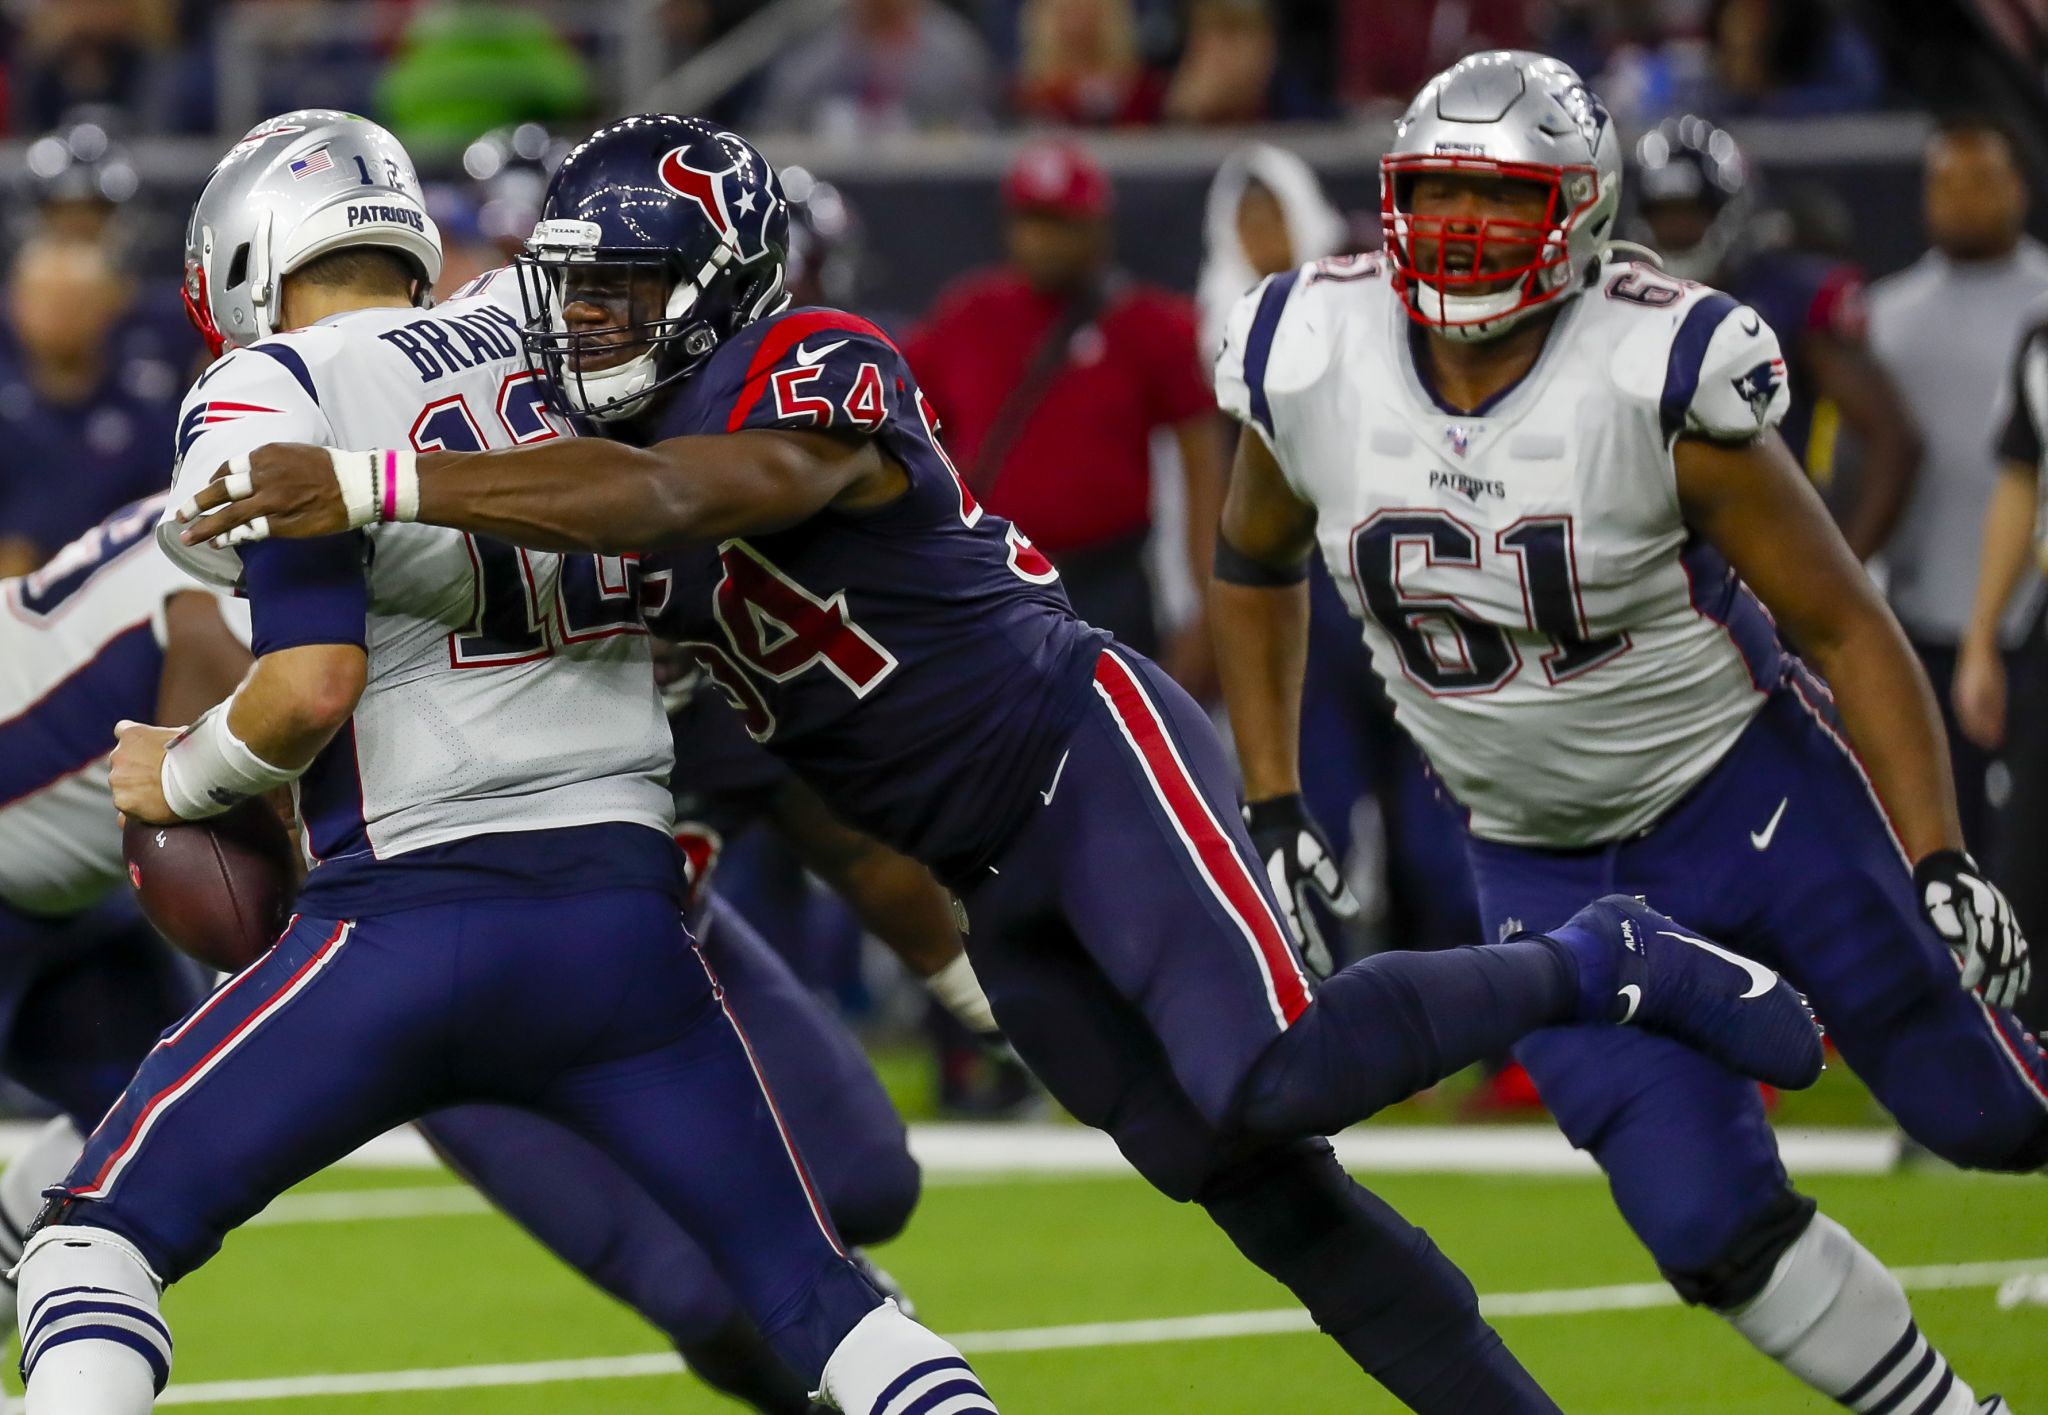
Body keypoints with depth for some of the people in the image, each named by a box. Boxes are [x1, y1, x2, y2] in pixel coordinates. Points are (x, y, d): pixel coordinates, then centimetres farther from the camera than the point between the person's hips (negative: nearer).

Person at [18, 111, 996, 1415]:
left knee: (99, 1236, 6)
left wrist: (180, 781, 5)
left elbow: (315, 686, -13)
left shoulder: (270, 394, -3)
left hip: (412, 916, -4)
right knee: (814, 1292, 12)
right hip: (624, 909, 5)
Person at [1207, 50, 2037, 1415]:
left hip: (1749, 791, -3)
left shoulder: (1655, 378, -23)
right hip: (1543, 869, 3)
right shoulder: (1312, 367, -12)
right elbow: (1256, 568, 10)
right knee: (1715, 1229, -7)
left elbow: (1846, 628, -16)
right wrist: (1273, 815, 6)